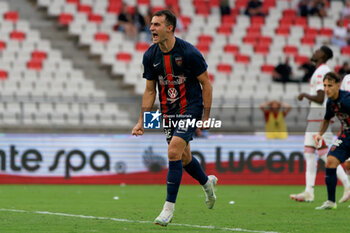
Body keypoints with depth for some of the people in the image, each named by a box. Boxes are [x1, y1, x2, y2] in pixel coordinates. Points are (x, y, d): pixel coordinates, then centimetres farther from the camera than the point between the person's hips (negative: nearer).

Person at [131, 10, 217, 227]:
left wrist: (206, 116, -10)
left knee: (174, 152, -19)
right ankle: (207, 182, 46)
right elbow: (150, 90, 7)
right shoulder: (150, 56, -3)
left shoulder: (189, 52, -18)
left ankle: (169, 207, -11)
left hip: (191, 109, -6)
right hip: (168, 113, 6)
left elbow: (206, 83, -8)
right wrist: (142, 121, 3)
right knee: (184, 157, 14)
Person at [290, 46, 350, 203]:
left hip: (320, 113, -10)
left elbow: (320, 99, -22)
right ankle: (309, 192, 5)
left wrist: (305, 95, -7)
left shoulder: (321, 72, -14)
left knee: (325, 154, -10)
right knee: (309, 152, 8)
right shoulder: (327, 71, 18)